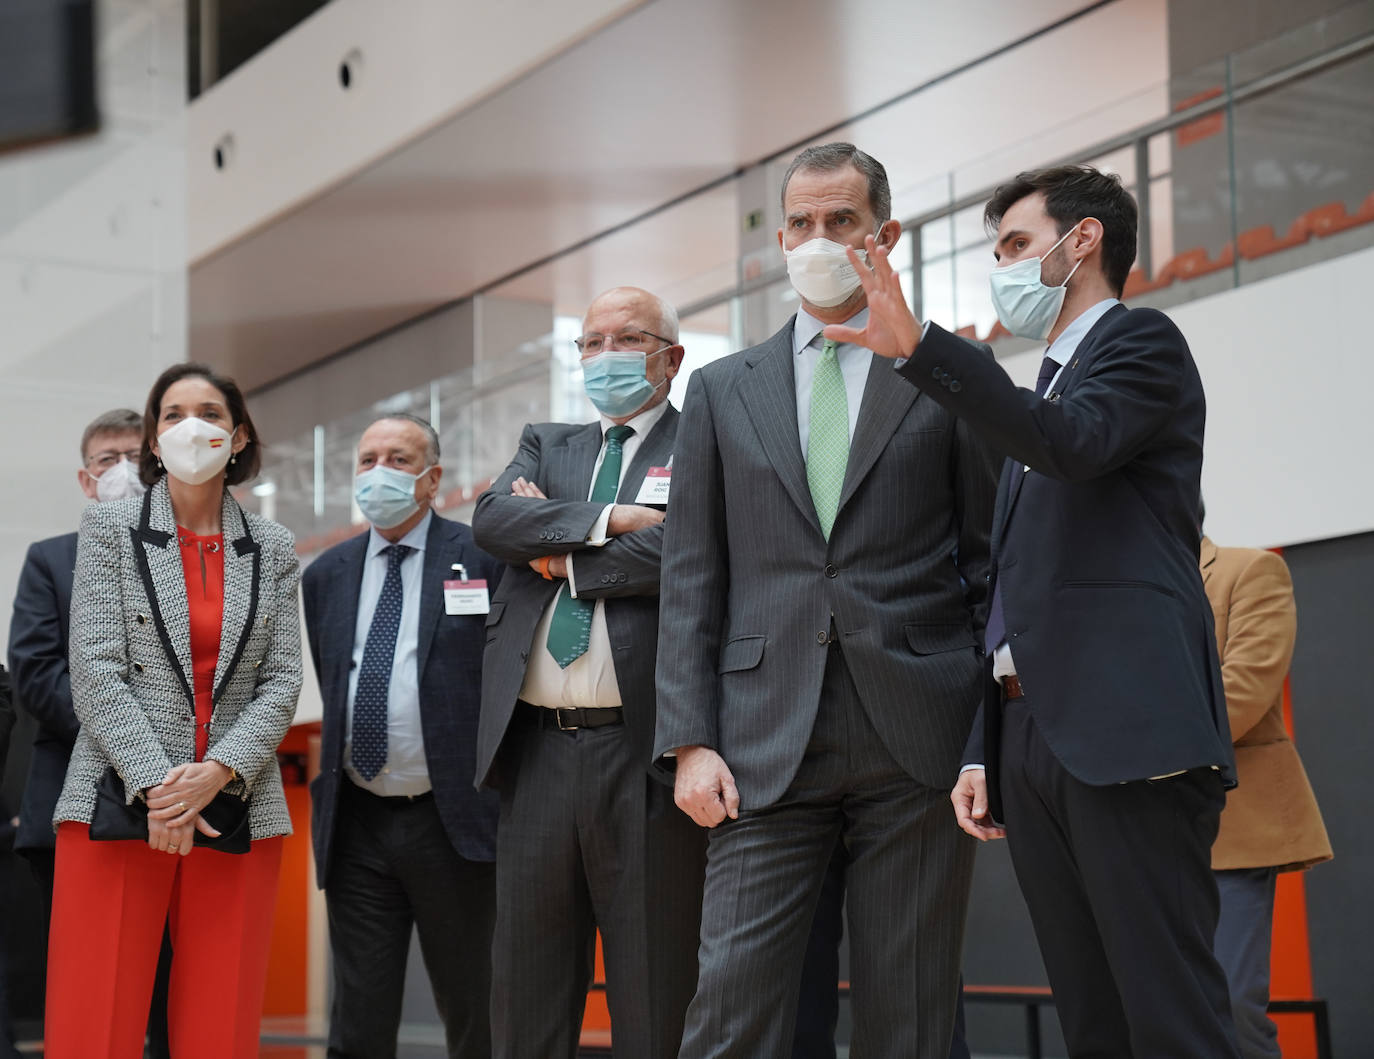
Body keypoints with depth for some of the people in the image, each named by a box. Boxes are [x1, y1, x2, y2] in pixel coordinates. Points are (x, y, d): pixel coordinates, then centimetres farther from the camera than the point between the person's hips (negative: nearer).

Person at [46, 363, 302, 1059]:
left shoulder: (273, 550, 14)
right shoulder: (110, 529, 7)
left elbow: (281, 682, 7)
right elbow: (95, 669, -2)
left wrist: (219, 772, -11)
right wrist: (155, 787, -12)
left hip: (237, 809, 2)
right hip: (118, 805, -2)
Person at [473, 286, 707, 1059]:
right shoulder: (548, 446, 20)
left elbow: (677, 553, -15)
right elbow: (494, 519, 1)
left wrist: (560, 556, -2)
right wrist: (607, 519, -10)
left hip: (643, 747, -5)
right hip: (537, 745, 5)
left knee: (652, 994, 0)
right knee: (528, 988, 9)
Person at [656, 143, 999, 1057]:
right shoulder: (722, 391, 15)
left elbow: (996, 562, 6)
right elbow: (692, 577, 11)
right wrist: (690, 741, 0)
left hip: (917, 741, -1)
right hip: (767, 745, 1)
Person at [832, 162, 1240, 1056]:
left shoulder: (1140, 342, 4)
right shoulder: (1043, 390, 27)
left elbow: (1075, 445, -19)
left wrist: (917, 345, -26)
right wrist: (981, 750, 17)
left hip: (1126, 726, -8)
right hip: (1030, 734, 8)